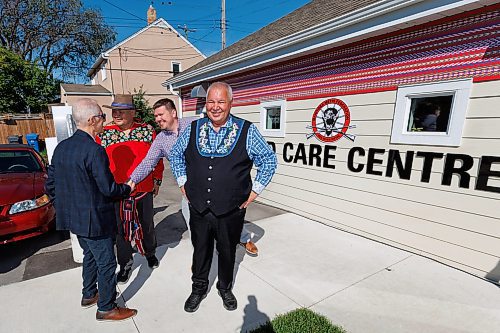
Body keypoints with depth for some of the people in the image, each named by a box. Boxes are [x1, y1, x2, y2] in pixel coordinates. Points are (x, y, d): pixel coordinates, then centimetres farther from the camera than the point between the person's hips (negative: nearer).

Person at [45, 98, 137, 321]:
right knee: (106, 263, 8)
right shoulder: (95, 151, -24)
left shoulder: (62, 147, 1)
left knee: (90, 255, 27)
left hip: (72, 216, 9)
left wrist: (64, 204, 20)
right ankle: (106, 308, 24)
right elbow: (108, 189, -21)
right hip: (94, 219, -9)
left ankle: (89, 295, 44)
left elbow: (50, 184, 8)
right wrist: (128, 188, -2)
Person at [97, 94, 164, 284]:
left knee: (147, 224, 17)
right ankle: (125, 263, 35)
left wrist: (157, 180, 3)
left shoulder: (147, 131, -3)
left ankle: (150, 252, 44)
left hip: (144, 189, 0)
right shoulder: (104, 134, -3)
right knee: (121, 227, 13)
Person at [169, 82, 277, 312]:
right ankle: (199, 288, 45)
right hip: (198, 208, 2)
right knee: (200, 250, 19)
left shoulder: (247, 131, -8)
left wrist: (254, 191, -2)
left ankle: (225, 288, 45)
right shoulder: (193, 129, 1)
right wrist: (183, 183, 9)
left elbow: (269, 160, 0)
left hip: (231, 210, -1)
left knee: (227, 251, 18)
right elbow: (176, 154, 16)